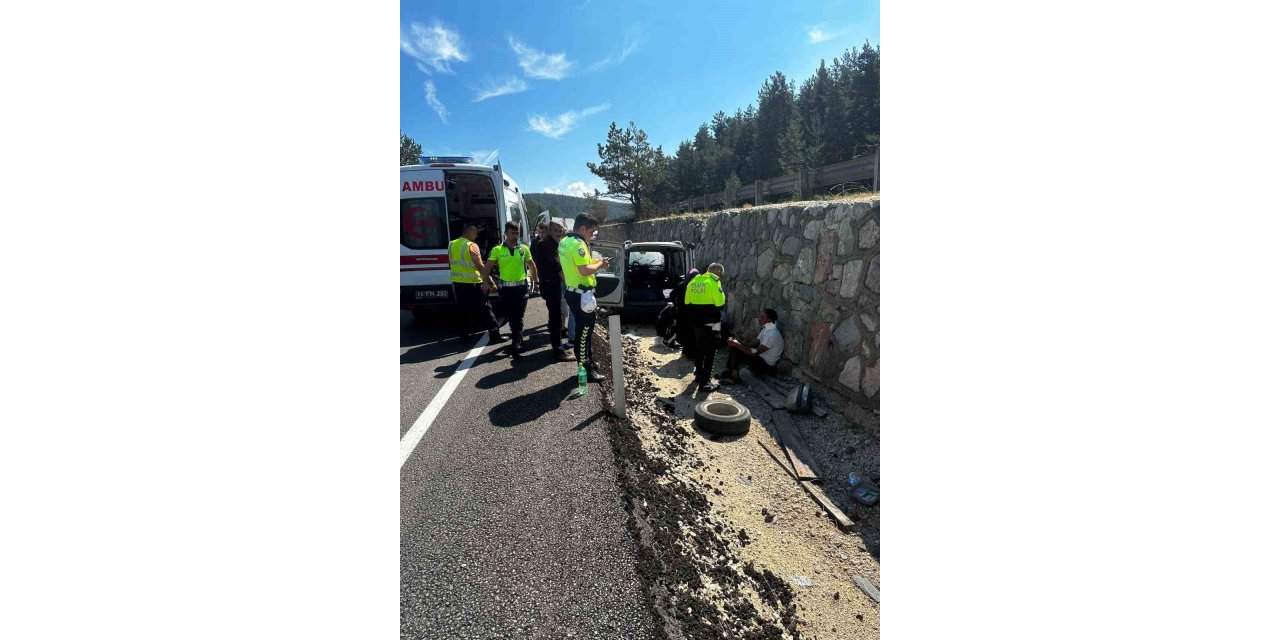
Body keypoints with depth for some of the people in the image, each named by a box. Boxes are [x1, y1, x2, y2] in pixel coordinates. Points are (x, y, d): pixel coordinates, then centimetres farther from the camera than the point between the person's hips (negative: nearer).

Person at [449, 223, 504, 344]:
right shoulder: (472, 245, -13)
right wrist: (488, 280, -14)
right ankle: (494, 335, 1)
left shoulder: (452, 244, 10)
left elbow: (452, 264, 16)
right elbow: (480, 266, -18)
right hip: (472, 282, -7)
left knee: (464, 309, 16)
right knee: (485, 309, -1)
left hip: (457, 282, 7)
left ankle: (464, 335, 21)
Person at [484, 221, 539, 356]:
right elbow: (487, 268, 6)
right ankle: (519, 338, 29)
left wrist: (536, 281, 14)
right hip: (505, 288, 1)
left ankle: (516, 344, -2)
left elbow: (532, 265, 16)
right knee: (510, 317, 10)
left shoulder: (524, 248, 4)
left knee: (518, 317, -4)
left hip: (521, 287, 0)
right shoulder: (497, 250, 0)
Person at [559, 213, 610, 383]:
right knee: (583, 331, -3)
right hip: (580, 294, -10)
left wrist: (593, 262, 12)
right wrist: (599, 264, -10)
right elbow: (584, 271, -28)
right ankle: (585, 370, 7)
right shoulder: (578, 244, -19)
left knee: (583, 329, 19)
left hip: (572, 291, 10)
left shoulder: (565, 242, 12)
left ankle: (586, 362, 32)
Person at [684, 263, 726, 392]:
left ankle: (698, 375, 36)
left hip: (696, 322, 7)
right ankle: (705, 383, 4)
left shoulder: (693, 281, 8)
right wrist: (721, 290, 0)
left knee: (699, 349, 21)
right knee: (710, 353, 2)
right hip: (710, 324, -7)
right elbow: (720, 304, -16)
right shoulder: (714, 281, -13)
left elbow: (687, 302, 9)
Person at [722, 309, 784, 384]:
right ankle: (728, 371, -1)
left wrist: (737, 344, -25)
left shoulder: (773, 335, -25)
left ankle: (733, 376, -8)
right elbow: (753, 343, 6)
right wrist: (736, 344, -8)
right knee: (734, 347, -1)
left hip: (767, 366, -9)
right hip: (761, 358, 9)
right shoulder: (766, 329, 6)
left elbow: (755, 352, -28)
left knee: (737, 352, -23)